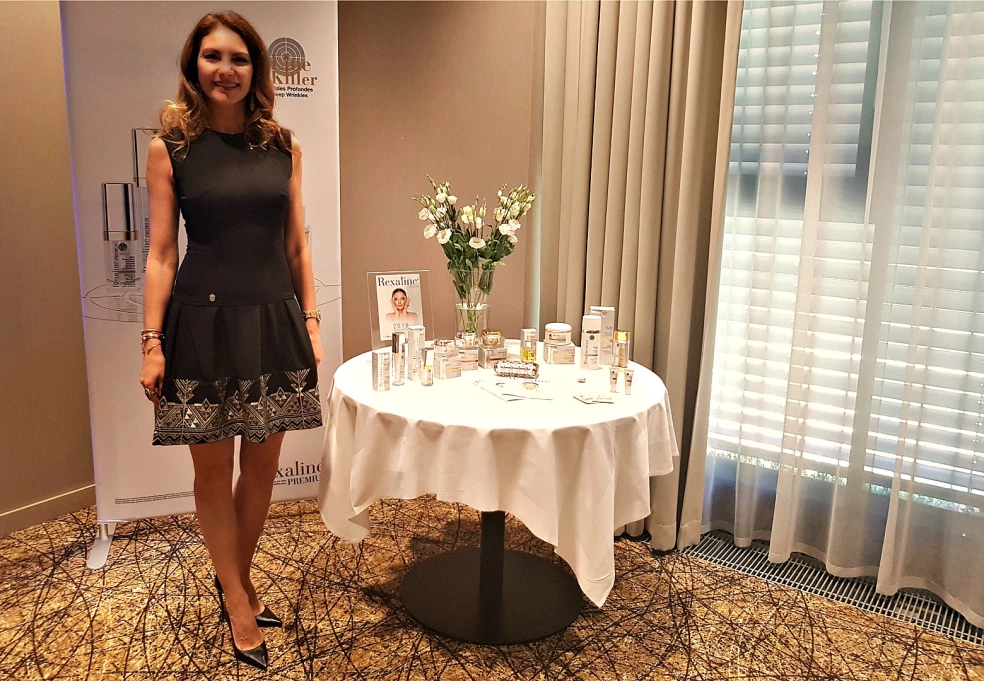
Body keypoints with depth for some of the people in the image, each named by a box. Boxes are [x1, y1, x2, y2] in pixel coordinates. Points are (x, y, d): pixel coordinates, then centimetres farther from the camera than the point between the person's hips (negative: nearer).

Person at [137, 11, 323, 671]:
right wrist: (152, 341, -6)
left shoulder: (283, 145, 6)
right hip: (203, 322, -2)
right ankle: (237, 599, 27)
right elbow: (161, 254, -1)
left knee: (262, 466, 11)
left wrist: (311, 319, 5)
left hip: (272, 321, 3)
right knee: (213, 468, 8)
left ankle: (239, 579, 35)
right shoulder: (171, 147, -1)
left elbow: (297, 244, 10)